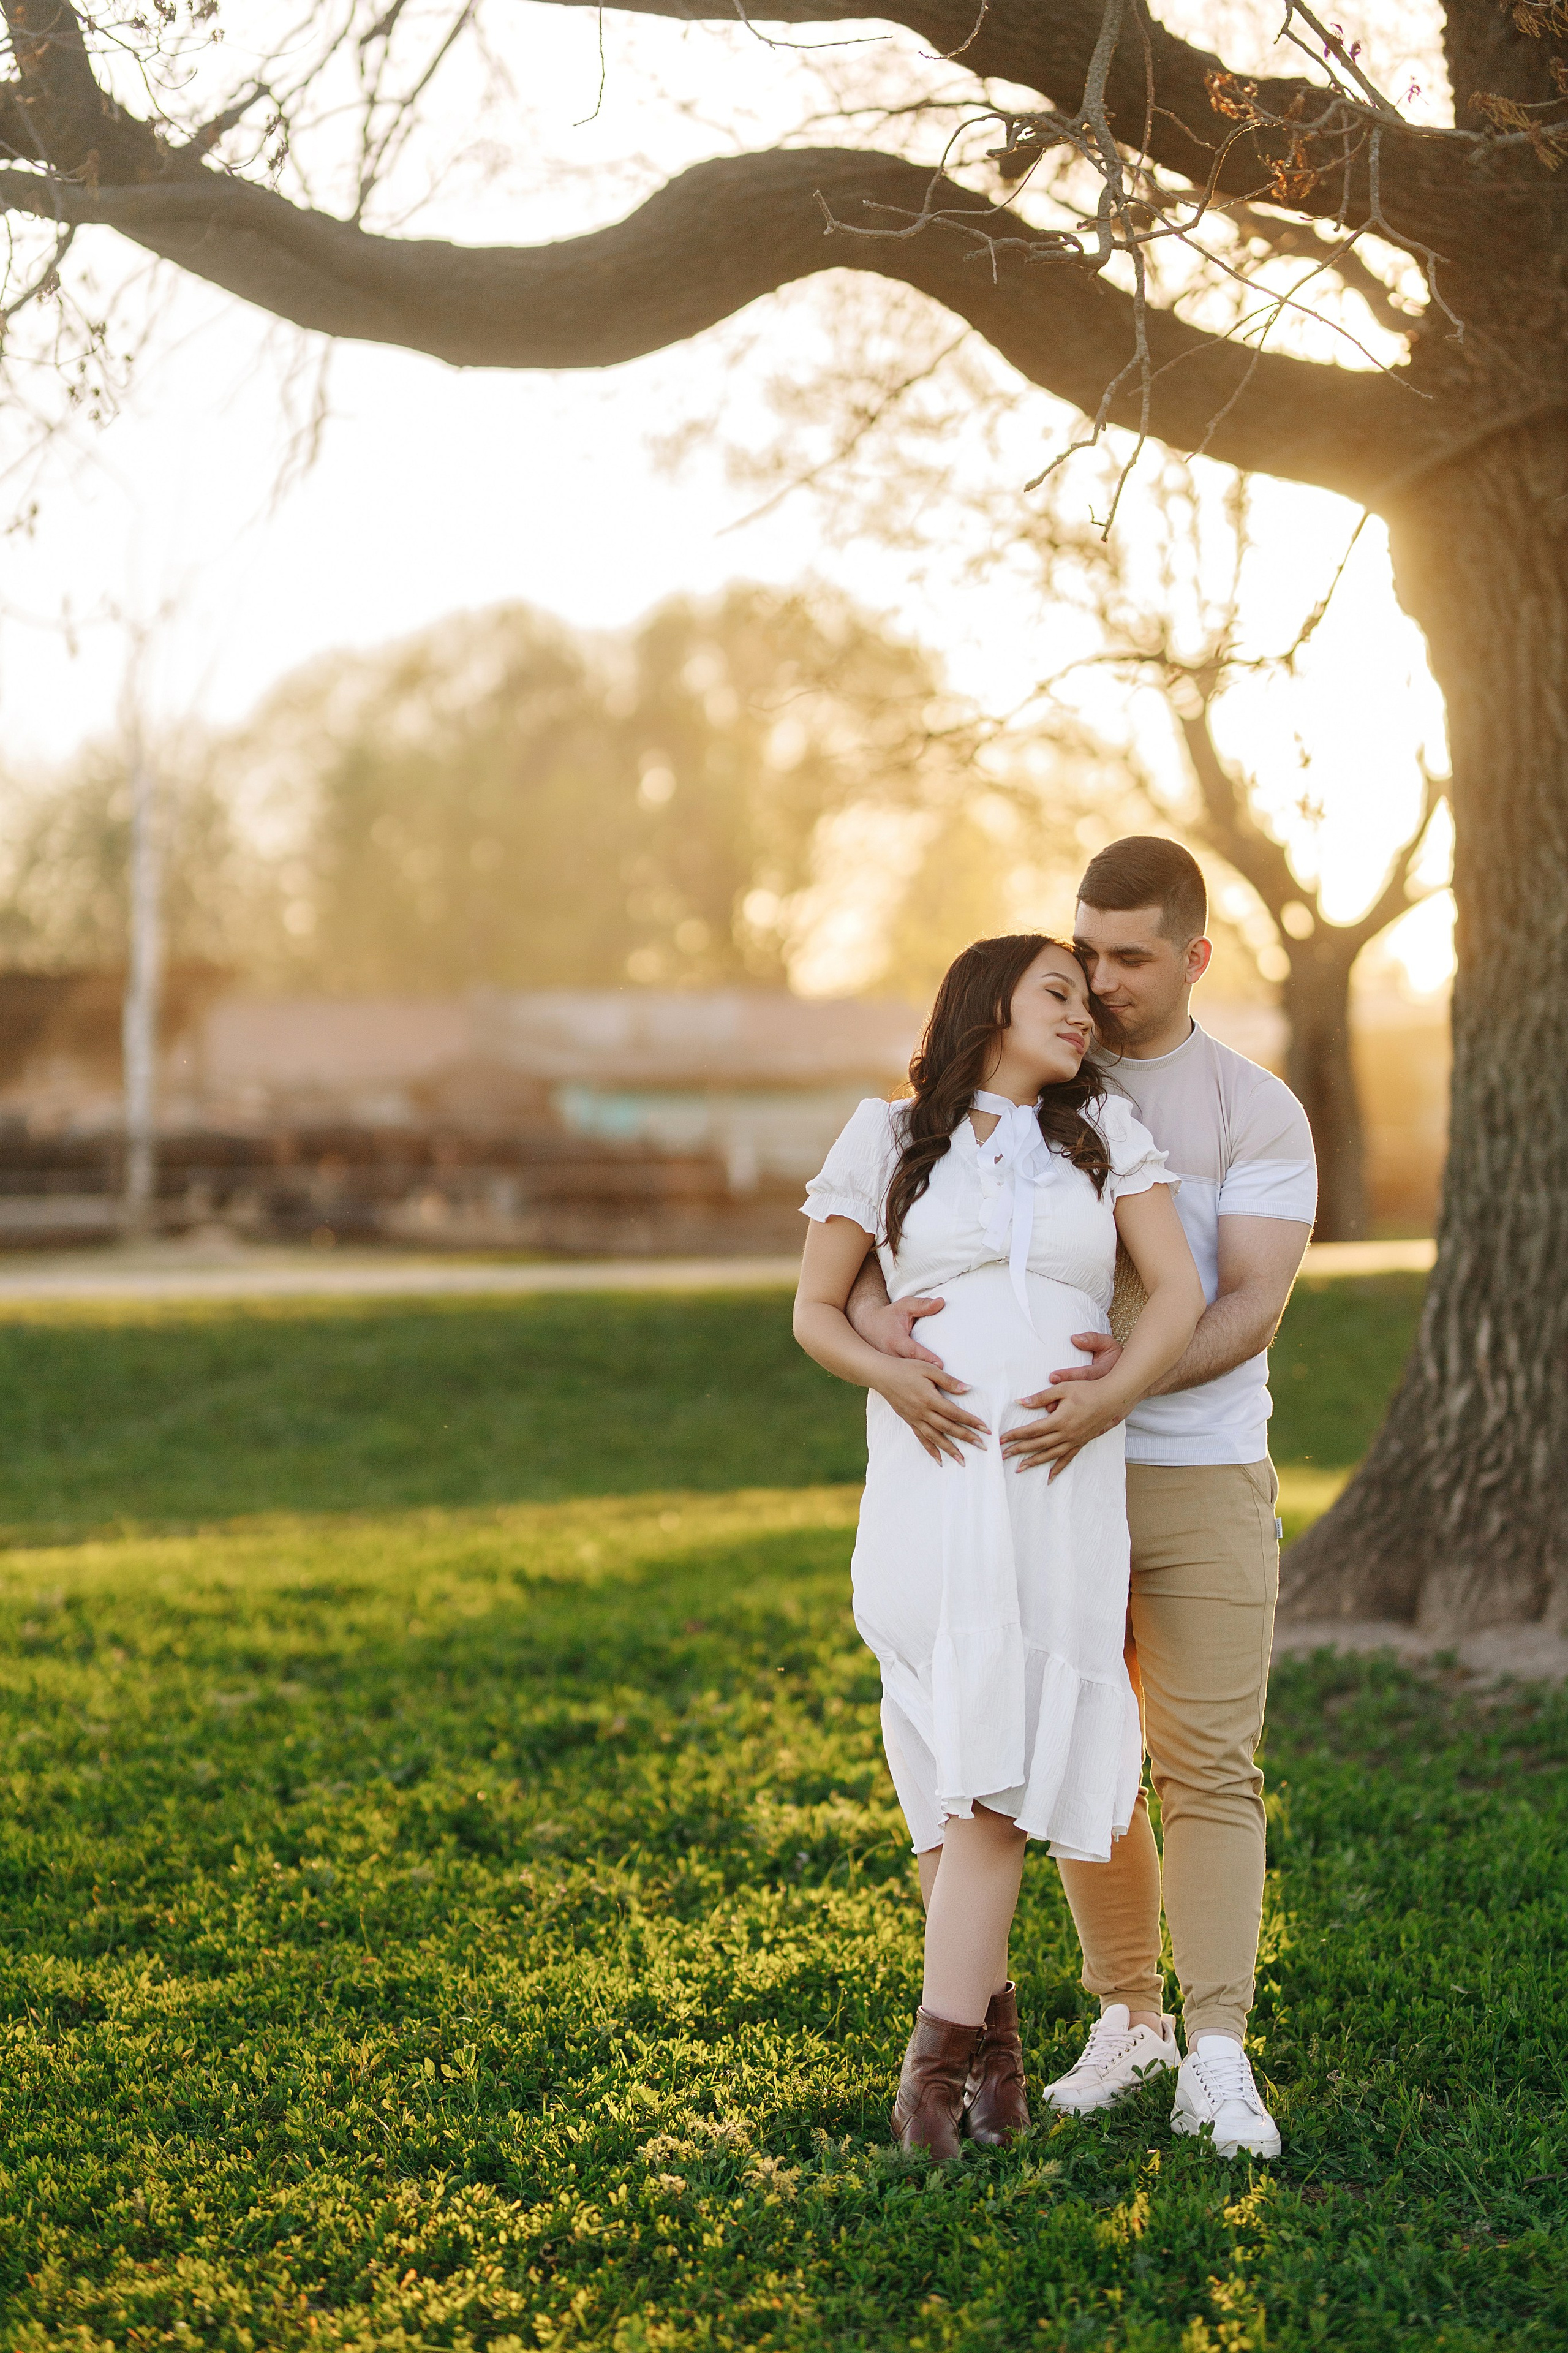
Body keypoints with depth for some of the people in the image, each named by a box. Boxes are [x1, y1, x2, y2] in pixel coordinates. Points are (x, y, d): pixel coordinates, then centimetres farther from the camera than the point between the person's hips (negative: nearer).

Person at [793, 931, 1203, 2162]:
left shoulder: (1105, 1130, 14)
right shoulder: (889, 1140, 11)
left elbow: (1182, 1295, 5)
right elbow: (815, 1310, 11)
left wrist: (1109, 1395, -12)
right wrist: (890, 1376, -9)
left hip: (1063, 1475, 0)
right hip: (930, 1467, 0)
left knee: (1002, 1748, -11)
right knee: (957, 1740, -2)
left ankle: (941, 2042, -13)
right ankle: (987, 2007, 17)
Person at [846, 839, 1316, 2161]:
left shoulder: (1260, 1113, -2)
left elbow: (1253, 1307, -15)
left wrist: (1124, 1381, -34)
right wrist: (887, 1333, -32)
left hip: (1202, 1482, -2)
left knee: (1211, 1768, -6)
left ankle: (1217, 2063, -6)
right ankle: (1127, 2019, 23)